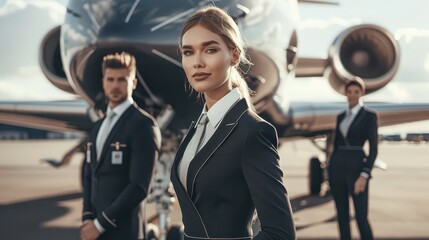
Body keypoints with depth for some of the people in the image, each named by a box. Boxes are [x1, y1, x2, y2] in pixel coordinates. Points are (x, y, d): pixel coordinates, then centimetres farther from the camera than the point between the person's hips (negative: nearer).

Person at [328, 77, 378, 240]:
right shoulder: (341, 117, 13)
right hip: (337, 167, 6)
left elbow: (373, 148, -10)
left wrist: (364, 176, -18)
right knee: (342, 215, 7)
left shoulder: (370, 116, -5)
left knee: (361, 217, -8)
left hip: (356, 167, -6)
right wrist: (330, 169, 13)